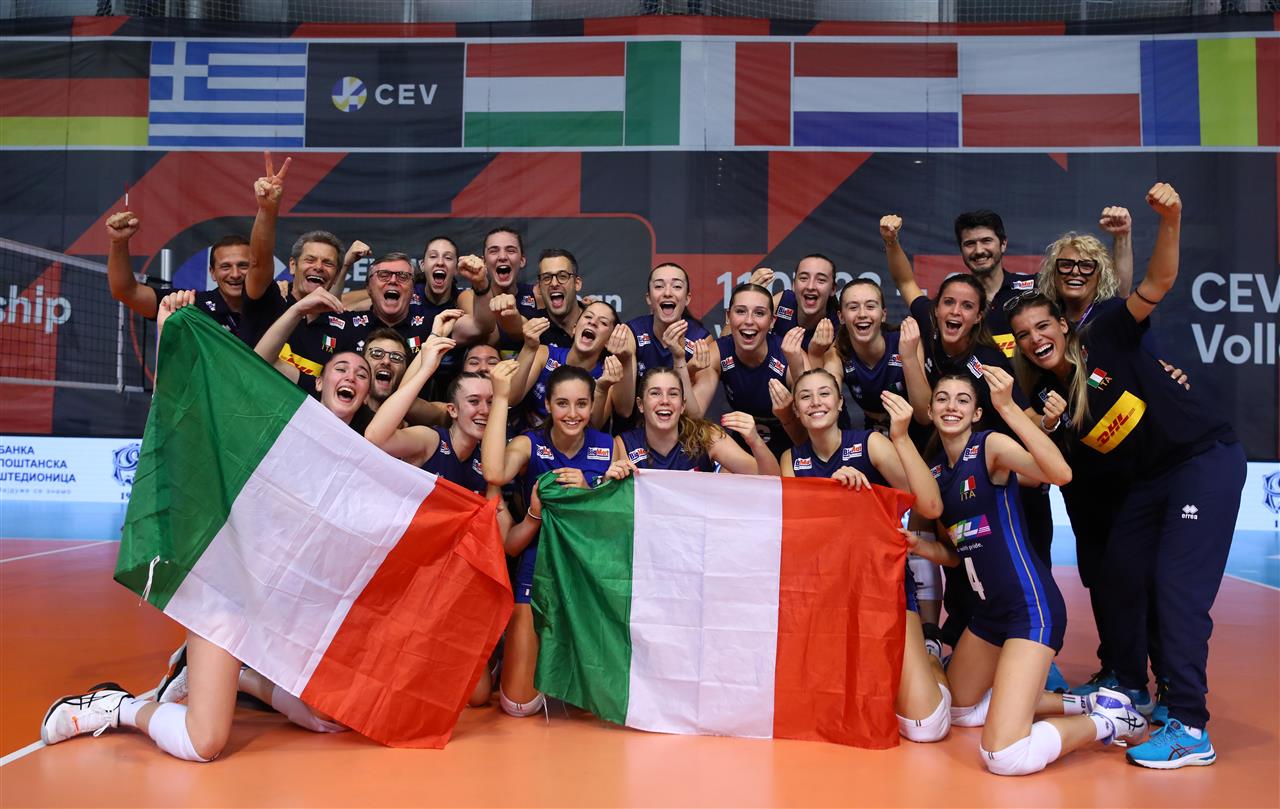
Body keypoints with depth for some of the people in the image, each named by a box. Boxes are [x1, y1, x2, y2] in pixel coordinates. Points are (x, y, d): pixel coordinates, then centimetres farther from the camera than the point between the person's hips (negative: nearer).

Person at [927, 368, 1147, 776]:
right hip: (988, 609, 9)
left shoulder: (990, 445, -12)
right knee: (958, 711, 25)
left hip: (1030, 606, -9)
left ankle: (1108, 720, 7)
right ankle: (1082, 704, 31)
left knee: (1005, 757, -19)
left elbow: (1060, 473, -33)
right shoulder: (935, 471, 9)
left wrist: (1008, 406, -37)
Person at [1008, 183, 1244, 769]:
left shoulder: (1105, 341, -10)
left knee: (1177, 585, -15)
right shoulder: (1047, 398, 2)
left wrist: (1169, 223, -36)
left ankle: (1190, 730, -10)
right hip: (1147, 482, 7)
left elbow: (1157, 283, -21)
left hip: (1207, 461, -7)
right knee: (1118, 577, 9)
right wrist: (1047, 430, -17)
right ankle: (1132, 689, 31)